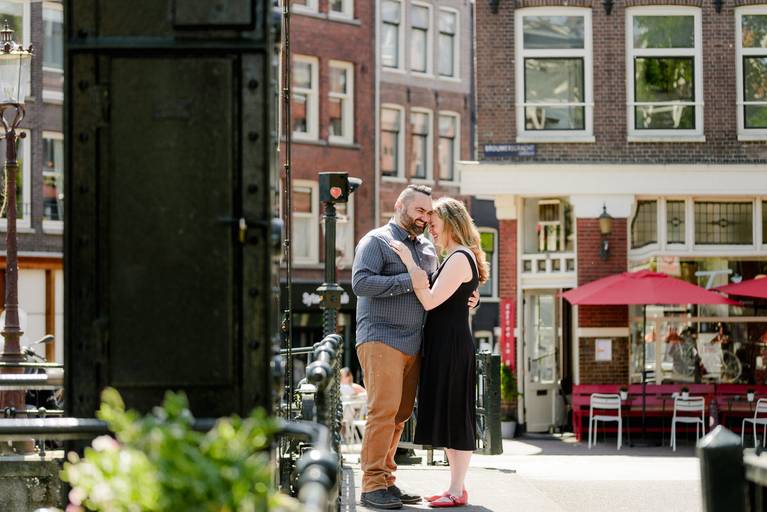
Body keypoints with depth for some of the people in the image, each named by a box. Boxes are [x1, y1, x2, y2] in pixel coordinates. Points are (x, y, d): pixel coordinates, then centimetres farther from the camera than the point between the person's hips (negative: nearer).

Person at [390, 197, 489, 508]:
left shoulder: (460, 258, -14)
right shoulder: (456, 258, 18)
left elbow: (430, 301, -19)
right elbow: (436, 301, 17)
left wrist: (409, 262, -15)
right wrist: (413, 264, 13)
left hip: (452, 346, -10)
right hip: (444, 346, 10)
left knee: (453, 417, -6)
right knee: (447, 418, 13)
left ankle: (457, 491, -2)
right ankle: (455, 487, 18)